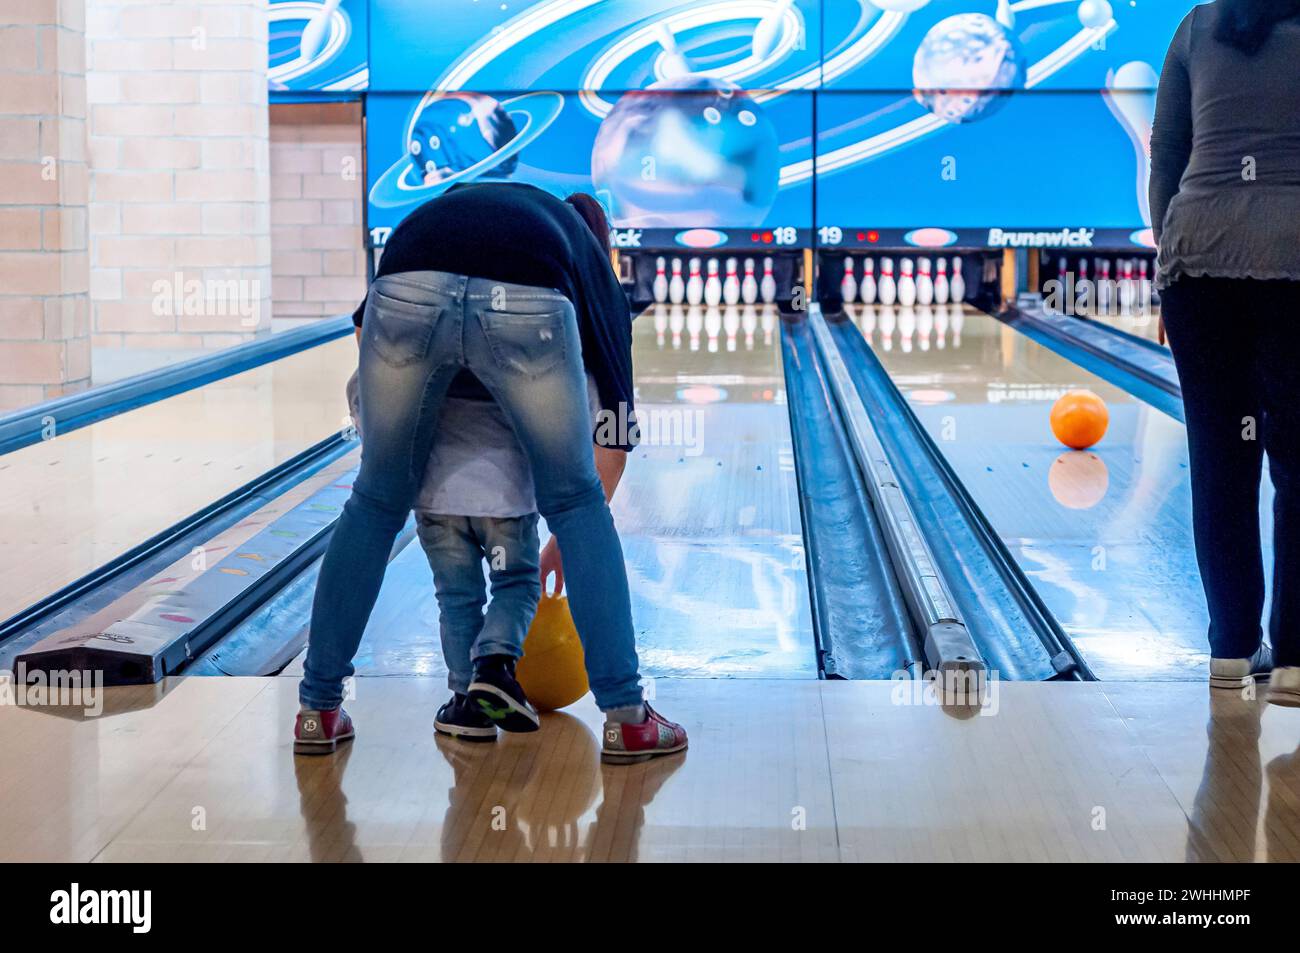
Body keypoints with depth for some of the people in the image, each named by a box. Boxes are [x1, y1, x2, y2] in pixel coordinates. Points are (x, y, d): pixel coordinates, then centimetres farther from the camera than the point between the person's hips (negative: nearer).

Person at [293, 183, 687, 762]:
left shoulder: (461, 198, 44)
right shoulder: (590, 262, 38)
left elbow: (367, 326, 31)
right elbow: (613, 435, 39)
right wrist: (566, 539, 51)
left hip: (408, 293, 2)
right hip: (527, 304, -1)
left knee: (376, 502, 23)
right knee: (574, 502, 21)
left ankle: (318, 709, 29)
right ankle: (625, 718, 20)